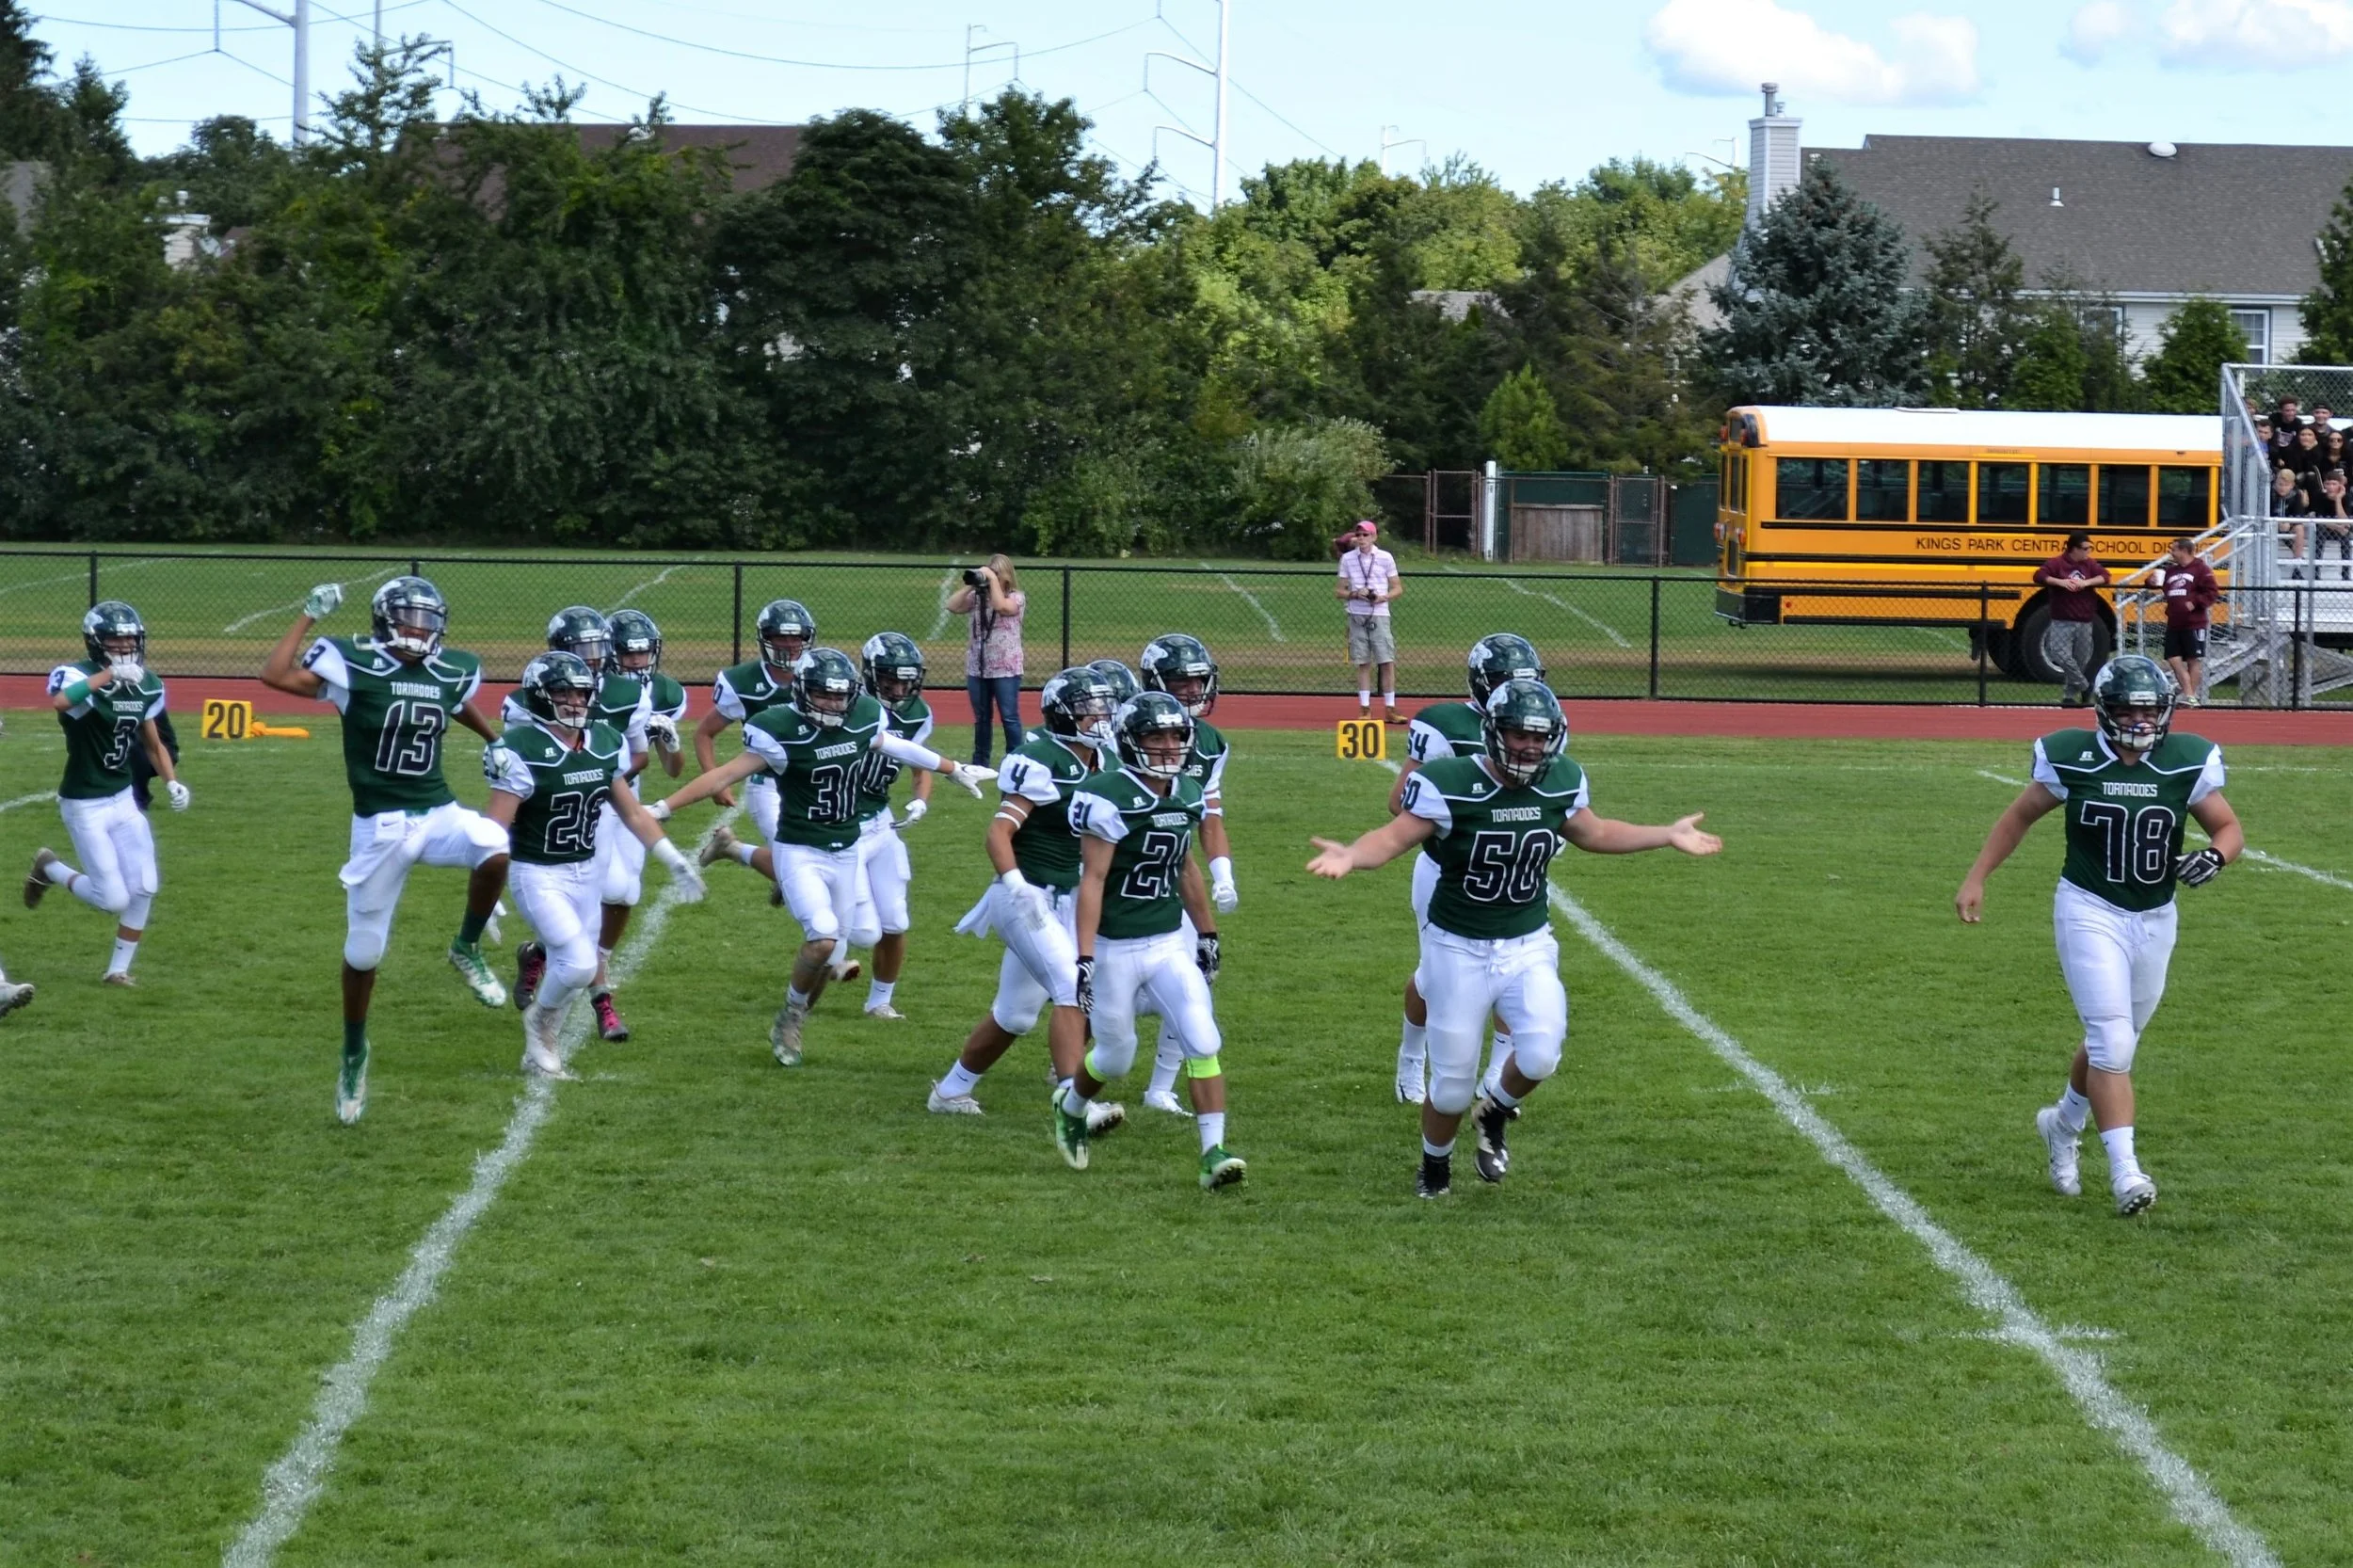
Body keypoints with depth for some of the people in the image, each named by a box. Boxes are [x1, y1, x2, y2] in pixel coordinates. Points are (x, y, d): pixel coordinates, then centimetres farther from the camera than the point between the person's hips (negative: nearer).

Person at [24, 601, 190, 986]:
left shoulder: (146, 685, 2)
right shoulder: (77, 677, -18)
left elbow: (153, 744, 15)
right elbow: (60, 701, -43)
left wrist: (171, 781, -1)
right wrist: (109, 674, -49)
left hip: (123, 799, 6)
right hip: (85, 806, -6)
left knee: (144, 888, -2)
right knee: (114, 899, -7)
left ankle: (119, 969, 16)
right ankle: (50, 870, 21)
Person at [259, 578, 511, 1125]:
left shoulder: (452, 672, 4)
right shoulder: (355, 666, -10)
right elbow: (275, 674, -18)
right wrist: (310, 615, -13)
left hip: (438, 813, 3)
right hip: (379, 826, -3)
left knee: (494, 849, -31)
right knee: (364, 950, 6)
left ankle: (468, 949, -5)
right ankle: (353, 1052, 30)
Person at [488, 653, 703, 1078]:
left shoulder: (605, 744, 1)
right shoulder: (522, 751, -18)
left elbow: (632, 812, 12)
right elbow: (495, 827, -18)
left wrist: (674, 860, 8)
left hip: (585, 871, 6)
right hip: (537, 874, -6)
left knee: (577, 968, 5)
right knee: (580, 964, -15)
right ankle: (541, 1026, 12)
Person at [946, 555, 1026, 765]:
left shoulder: (1016, 597, -4)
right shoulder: (977, 597, 7)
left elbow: (1000, 605, -24)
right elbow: (952, 606, -4)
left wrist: (993, 580, -16)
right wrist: (970, 585, -8)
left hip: (1006, 669, -5)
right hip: (977, 668, 5)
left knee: (1009, 717, -4)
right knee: (981, 718, 13)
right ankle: (980, 762, 21)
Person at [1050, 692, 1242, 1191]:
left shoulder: (1186, 795, 4)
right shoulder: (1107, 798, -17)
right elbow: (1093, 879, -19)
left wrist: (1207, 933, 21)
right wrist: (1084, 959, -22)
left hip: (1171, 943, 5)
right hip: (1116, 948, -5)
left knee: (1203, 1043, -10)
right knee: (1116, 1056, 10)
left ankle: (1214, 1153, -10)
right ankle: (1070, 1108, 42)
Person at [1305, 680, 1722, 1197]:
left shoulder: (1563, 782, -4)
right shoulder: (1450, 784, -19)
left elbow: (1592, 833, 15)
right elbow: (1394, 837, -18)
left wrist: (1668, 836, 16)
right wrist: (1352, 856, -39)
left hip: (1529, 946, 3)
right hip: (1459, 949, -3)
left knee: (1540, 1055, -19)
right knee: (1452, 1084, 4)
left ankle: (1495, 1112, 17)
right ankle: (1435, 1166, 36)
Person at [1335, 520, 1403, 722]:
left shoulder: (1385, 558, 2)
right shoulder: (1347, 559, 6)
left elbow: (1398, 588, 7)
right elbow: (1339, 592, 8)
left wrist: (1384, 597, -12)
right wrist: (1355, 594, -12)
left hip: (1379, 615, -1)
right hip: (1357, 616, 1)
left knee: (1387, 663, -7)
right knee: (1363, 664, 2)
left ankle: (1391, 709, -2)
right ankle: (1365, 709, 6)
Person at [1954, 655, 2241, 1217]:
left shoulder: (2188, 762, -6)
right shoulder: (2071, 759, -9)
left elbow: (2229, 828, 3)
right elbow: (2020, 816, 6)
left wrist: (2214, 856, -21)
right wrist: (1975, 879, 3)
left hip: (2154, 919, 3)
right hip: (2090, 911, -3)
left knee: (2113, 1042, 17)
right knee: (2112, 1042, -16)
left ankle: (2063, 1124, 45)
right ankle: (2124, 1171, -18)